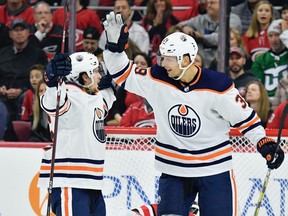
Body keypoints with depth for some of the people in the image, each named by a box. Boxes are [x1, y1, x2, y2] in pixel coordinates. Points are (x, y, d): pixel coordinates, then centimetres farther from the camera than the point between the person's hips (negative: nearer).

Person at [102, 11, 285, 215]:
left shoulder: (217, 85, -16)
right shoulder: (157, 80, -7)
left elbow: (244, 116, -7)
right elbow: (124, 75, 1)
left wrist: (264, 143, -14)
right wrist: (115, 47, -13)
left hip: (214, 168, -2)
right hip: (173, 168, 2)